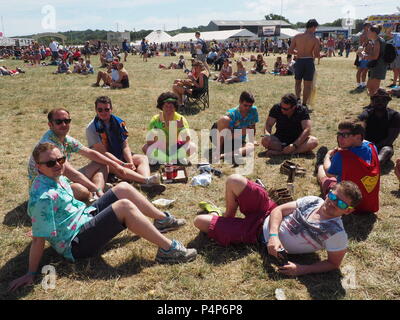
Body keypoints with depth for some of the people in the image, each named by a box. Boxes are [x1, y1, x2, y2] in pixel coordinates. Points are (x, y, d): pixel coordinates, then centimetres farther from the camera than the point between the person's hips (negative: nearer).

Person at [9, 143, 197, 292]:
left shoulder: (57, 177, 2)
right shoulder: (43, 197, -27)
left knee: (123, 189, 2)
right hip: (77, 243, -10)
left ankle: (162, 220, 12)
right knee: (125, 206, -26)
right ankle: (167, 249, -22)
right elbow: (39, 239, -24)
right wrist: (31, 274, -19)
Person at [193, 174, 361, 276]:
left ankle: (226, 221, 29)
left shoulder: (337, 234, -22)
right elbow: (279, 210, -4)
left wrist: (301, 269, -23)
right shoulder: (314, 201, -7)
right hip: (268, 214, 5)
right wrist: (273, 235, -20)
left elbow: (334, 264, -12)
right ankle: (226, 217, 21)